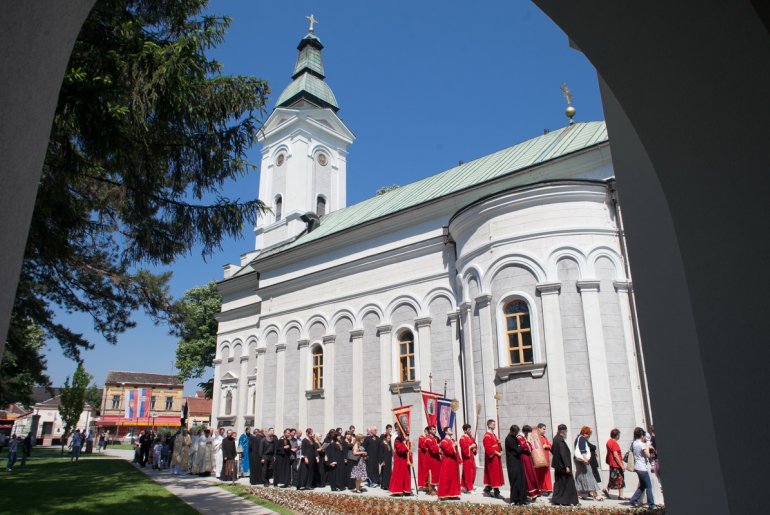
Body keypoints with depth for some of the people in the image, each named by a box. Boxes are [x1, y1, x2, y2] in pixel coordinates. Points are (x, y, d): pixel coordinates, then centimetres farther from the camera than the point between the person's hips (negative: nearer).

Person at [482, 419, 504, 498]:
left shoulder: (493, 435, 15)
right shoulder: (487, 436, -15)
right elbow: (489, 448, -22)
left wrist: (499, 443, -1)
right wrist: (497, 453, -18)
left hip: (496, 457, 9)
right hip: (492, 458, -9)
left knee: (490, 474, 13)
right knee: (495, 474, -6)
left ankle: (487, 489, 21)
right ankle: (496, 492, -2)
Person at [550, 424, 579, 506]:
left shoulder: (555, 438, 8)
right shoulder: (561, 440, -20)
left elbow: (552, 450, 19)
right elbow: (563, 454, -23)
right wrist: (567, 466, -23)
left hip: (557, 465, 9)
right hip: (562, 465, -9)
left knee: (558, 483, 14)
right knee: (568, 483, 0)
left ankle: (556, 500, 15)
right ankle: (570, 501, 4)